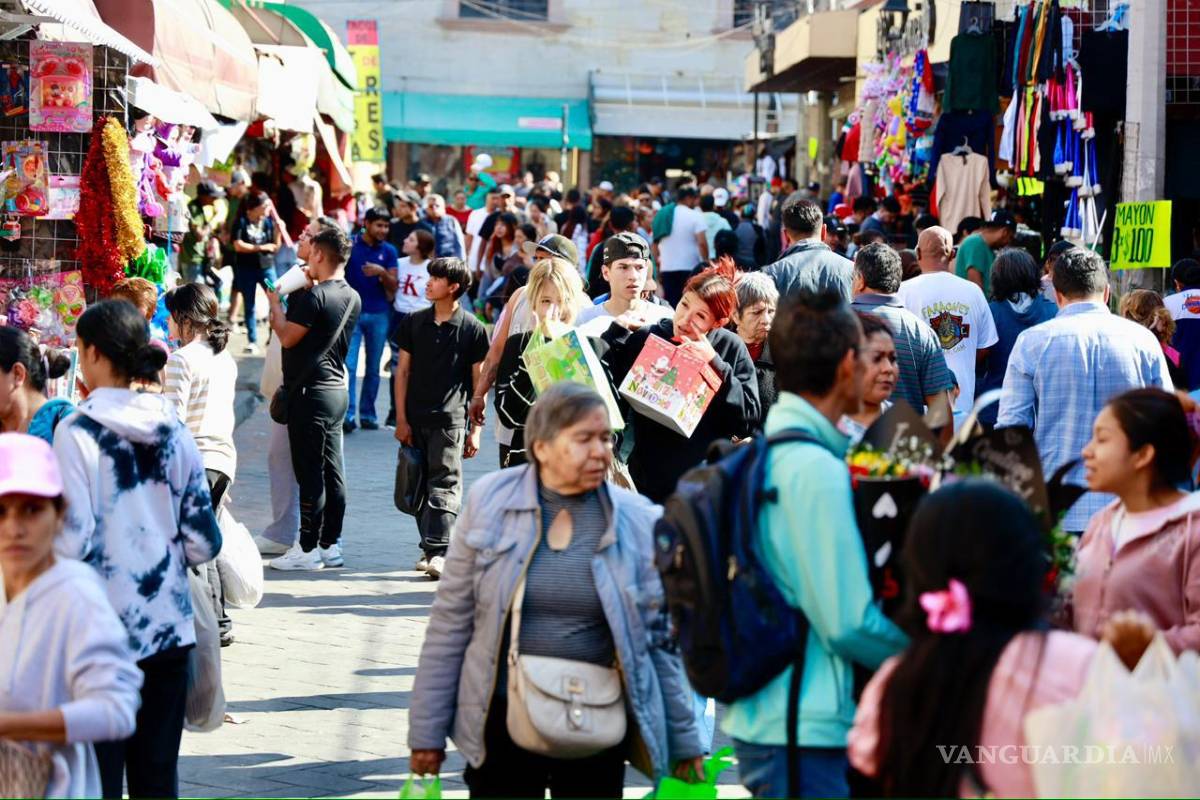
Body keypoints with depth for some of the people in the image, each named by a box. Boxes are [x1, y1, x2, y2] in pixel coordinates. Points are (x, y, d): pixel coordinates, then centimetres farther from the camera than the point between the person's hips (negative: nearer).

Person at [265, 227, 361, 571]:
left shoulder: (314, 297, -19)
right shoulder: (353, 298, 8)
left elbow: (288, 337, -13)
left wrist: (275, 303, 1)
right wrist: (291, 302, 17)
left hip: (311, 393, -9)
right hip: (337, 389, 9)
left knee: (309, 472, -4)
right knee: (332, 471, 11)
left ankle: (308, 549, 0)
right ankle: (331, 545, 17)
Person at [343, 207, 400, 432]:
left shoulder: (389, 251, 4)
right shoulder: (349, 245, -2)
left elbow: (393, 287, 1)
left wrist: (382, 273, -17)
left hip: (379, 314, 3)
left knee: (373, 368, 8)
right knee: (348, 365, -11)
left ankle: (368, 414, 15)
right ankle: (348, 414, -12)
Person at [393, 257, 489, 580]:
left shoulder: (472, 329, -2)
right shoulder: (414, 322, 7)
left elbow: (479, 381, 1)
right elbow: (403, 371, 10)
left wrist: (475, 429, -1)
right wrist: (401, 419, 4)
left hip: (450, 420, -4)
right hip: (416, 419, 4)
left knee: (444, 485, -11)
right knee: (421, 484, 9)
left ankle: (439, 551, -18)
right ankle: (429, 549, 18)